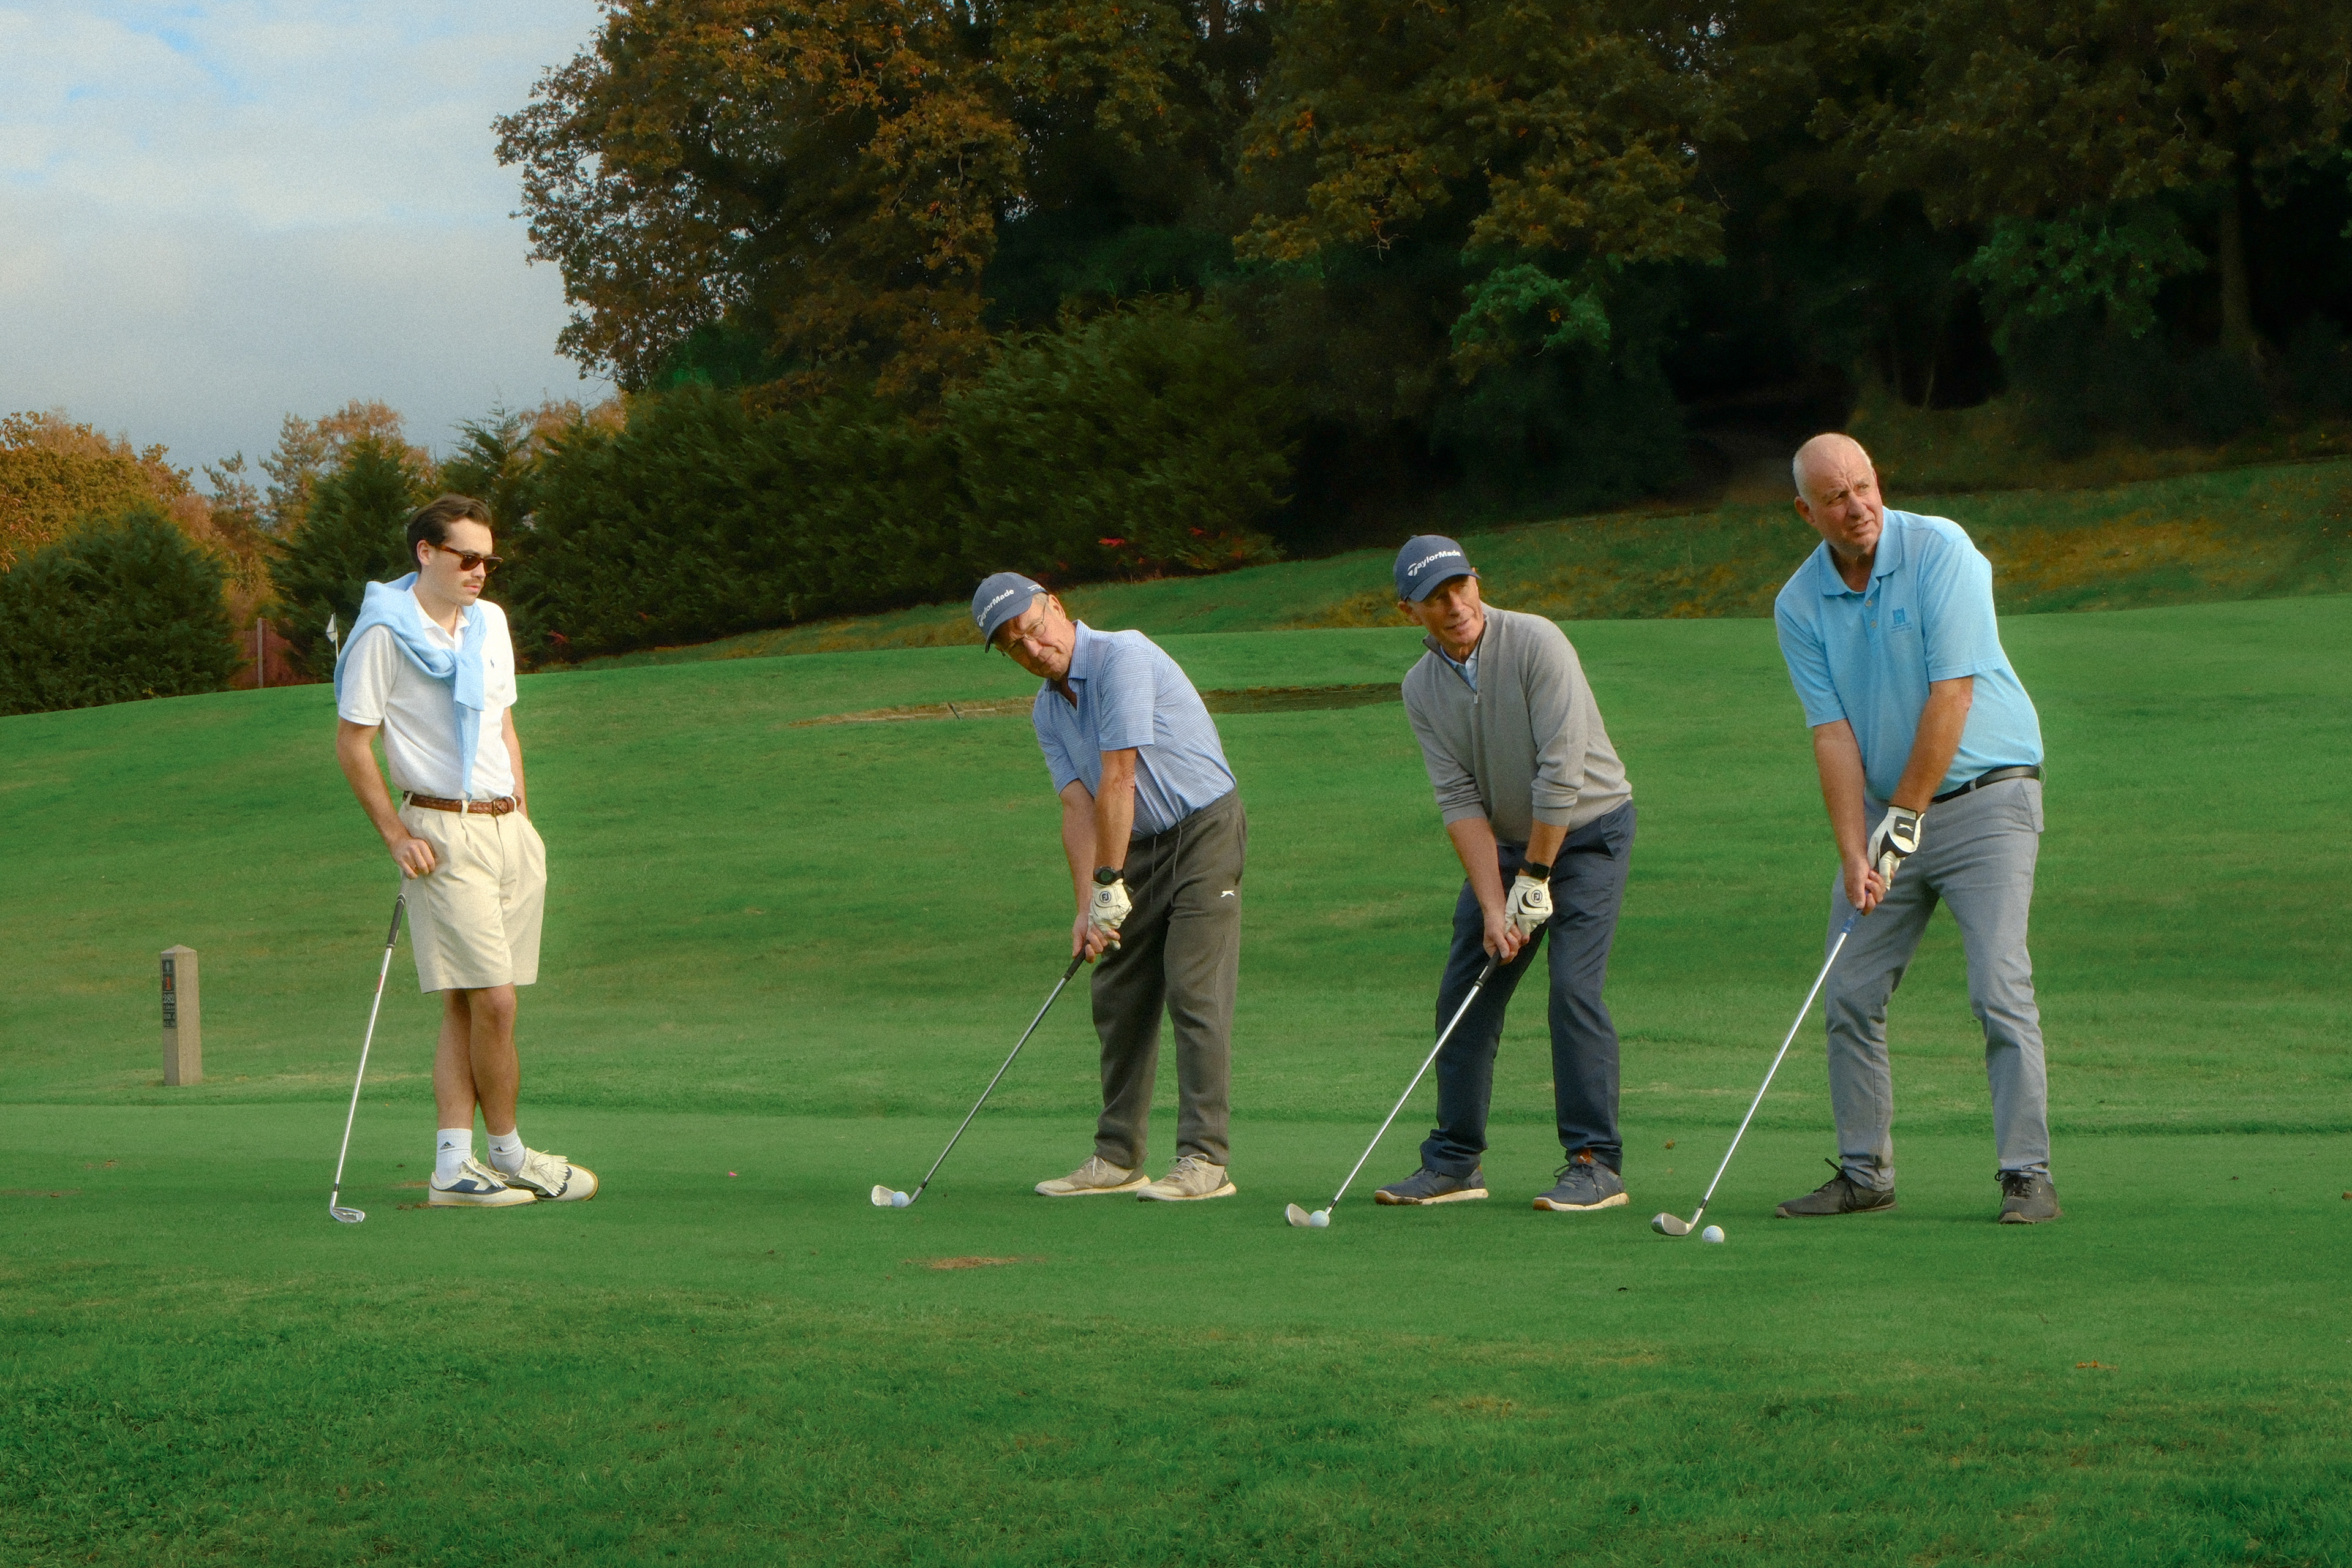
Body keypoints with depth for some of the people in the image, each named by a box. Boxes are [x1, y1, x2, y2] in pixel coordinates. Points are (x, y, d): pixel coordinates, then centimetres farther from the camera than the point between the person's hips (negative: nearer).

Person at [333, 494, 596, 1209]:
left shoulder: (490, 622, 15)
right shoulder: (385, 631, -8)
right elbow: (351, 742, -7)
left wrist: (521, 812, 17)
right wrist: (396, 835, -10)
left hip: (509, 829, 7)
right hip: (443, 833, -7)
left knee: (468, 1005, 4)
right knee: (492, 999, -11)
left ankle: (453, 1164, 4)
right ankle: (508, 1153, 3)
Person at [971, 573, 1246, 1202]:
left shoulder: (1122, 657, -19)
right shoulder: (1047, 710, 7)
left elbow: (1118, 780, -20)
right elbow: (1078, 808, -1)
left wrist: (1110, 883, -18)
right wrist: (1087, 907, -13)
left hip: (1203, 827, -8)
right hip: (1140, 846, 8)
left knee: (1195, 992, -13)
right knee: (1119, 999, 7)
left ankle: (1205, 1160, -14)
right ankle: (1117, 1158, 14)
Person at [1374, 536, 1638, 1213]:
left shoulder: (1536, 643, -21)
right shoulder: (1421, 688, -4)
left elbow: (1561, 772, -23)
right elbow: (1459, 801, -8)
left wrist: (1535, 878, -18)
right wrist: (1493, 907, -16)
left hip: (1589, 829, -6)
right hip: (1503, 841, 6)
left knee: (1574, 987, -17)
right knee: (1464, 995, 2)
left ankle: (1597, 1163, -12)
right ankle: (1454, 1162, 12)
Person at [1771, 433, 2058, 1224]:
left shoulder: (1941, 551, -13)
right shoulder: (1800, 604, 0)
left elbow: (1952, 694, -17)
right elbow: (1833, 734, -4)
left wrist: (1905, 816, -16)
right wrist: (1853, 852, -15)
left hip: (1985, 798, -5)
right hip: (1885, 809, 5)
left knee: (2000, 987, -14)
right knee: (1850, 996, 3)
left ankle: (2028, 1175, -12)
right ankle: (1864, 1173, 14)